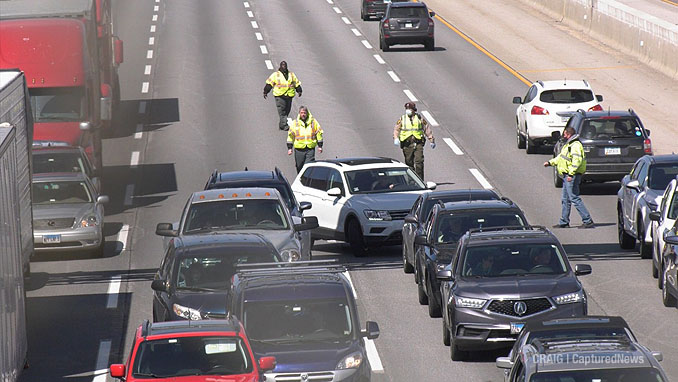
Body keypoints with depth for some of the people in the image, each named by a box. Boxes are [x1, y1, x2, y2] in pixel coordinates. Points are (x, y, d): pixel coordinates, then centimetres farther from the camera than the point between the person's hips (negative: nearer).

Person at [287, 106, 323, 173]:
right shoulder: (295, 123, 4)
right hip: (299, 149, 1)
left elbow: (319, 133, 11)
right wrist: (289, 148, 2)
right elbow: (290, 135, 7)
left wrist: (320, 146, 9)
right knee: (300, 167, 9)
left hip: (310, 149, -1)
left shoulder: (313, 122, 4)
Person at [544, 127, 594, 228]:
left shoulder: (575, 146, -16)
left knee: (575, 198, -12)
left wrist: (571, 174, -32)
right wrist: (550, 162, 30)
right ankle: (564, 222, 23)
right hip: (567, 176, 11)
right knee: (565, 200, 15)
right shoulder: (569, 145, 19)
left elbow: (577, 161, -27)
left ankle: (588, 221, -13)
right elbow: (561, 157, 31)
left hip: (571, 176, -11)